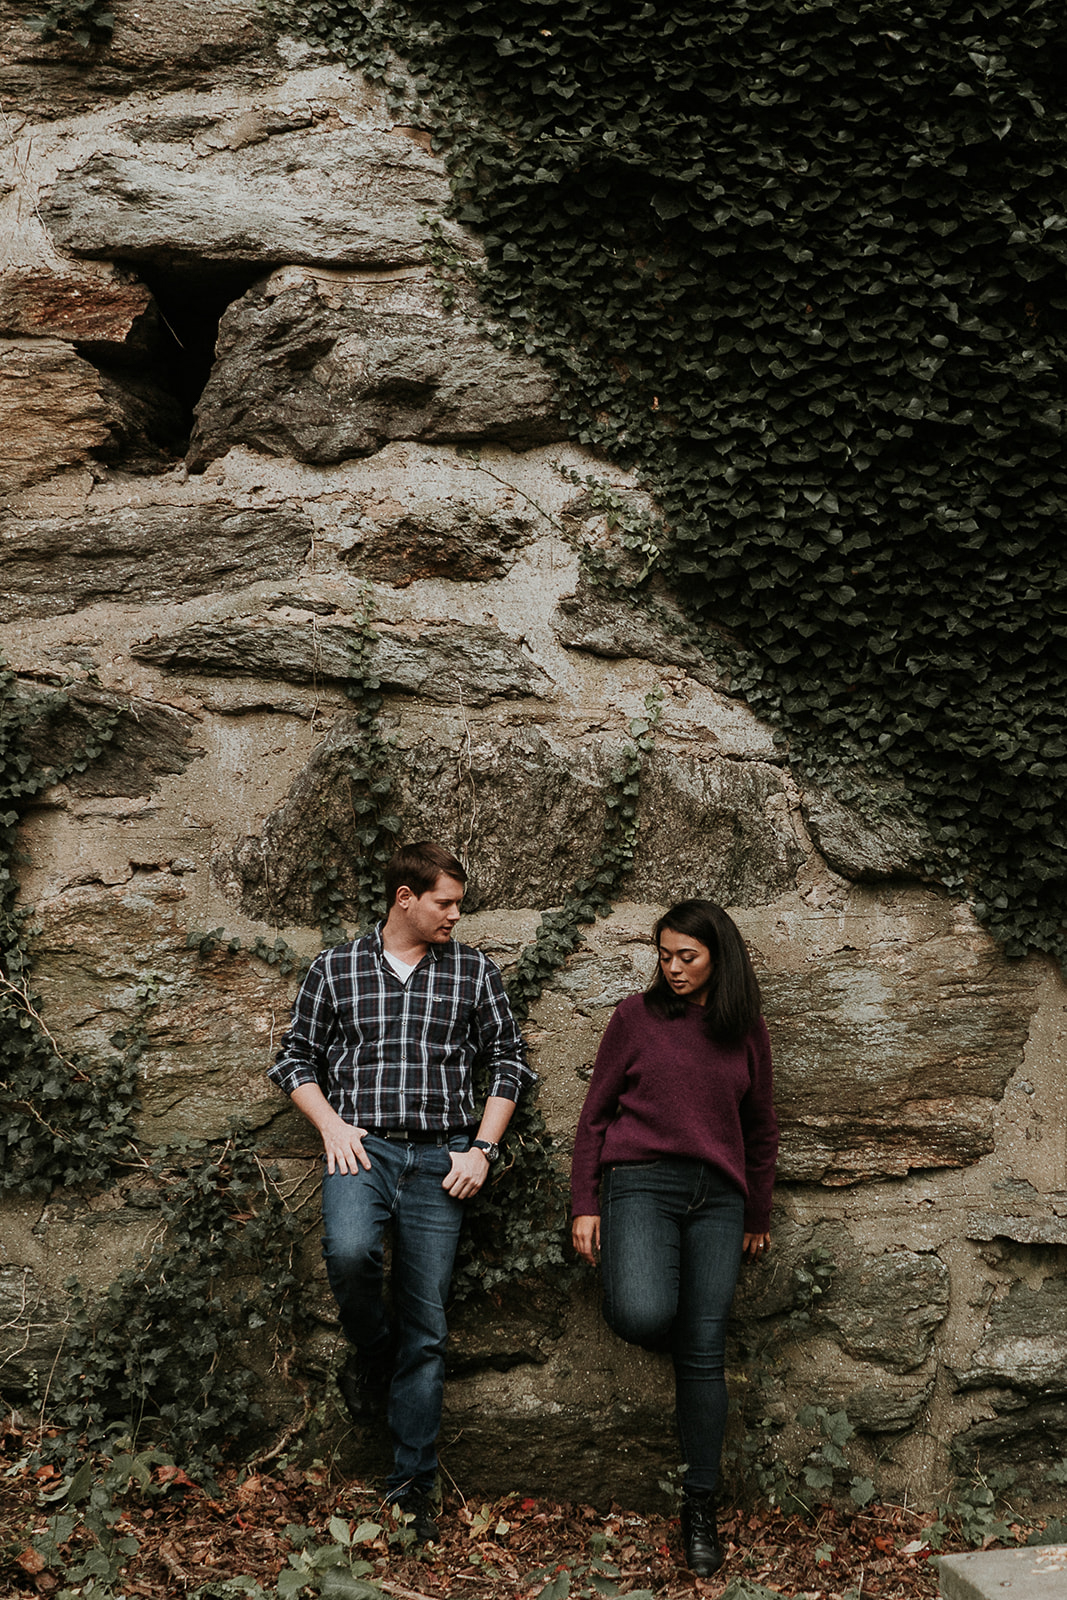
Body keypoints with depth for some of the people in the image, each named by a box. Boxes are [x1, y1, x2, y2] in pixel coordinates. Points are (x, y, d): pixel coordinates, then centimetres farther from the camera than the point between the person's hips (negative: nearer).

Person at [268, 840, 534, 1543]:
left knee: (427, 1328, 1)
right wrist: (332, 1124, -3)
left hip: (440, 1156, 1)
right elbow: (296, 1057, 12)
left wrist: (482, 1149, 1)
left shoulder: (474, 970, 10)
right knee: (349, 1250, -32)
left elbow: (508, 1062, 11)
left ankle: (411, 1491, 13)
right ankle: (373, 1355, 0)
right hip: (362, 1147, -1)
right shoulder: (335, 968, 8)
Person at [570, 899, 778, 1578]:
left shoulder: (746, 1031, 11)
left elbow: (761, 1128, 20)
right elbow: (596, 1113, 7)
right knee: (642, 1316, -27)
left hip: (717, 1196, 2)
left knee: (704, 1353, -1)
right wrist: (585, 1205, 3)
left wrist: (758, 1216, 22)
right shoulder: (637, 1016, 5)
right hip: (640, 1182, -2)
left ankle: (701, 1507, 13)